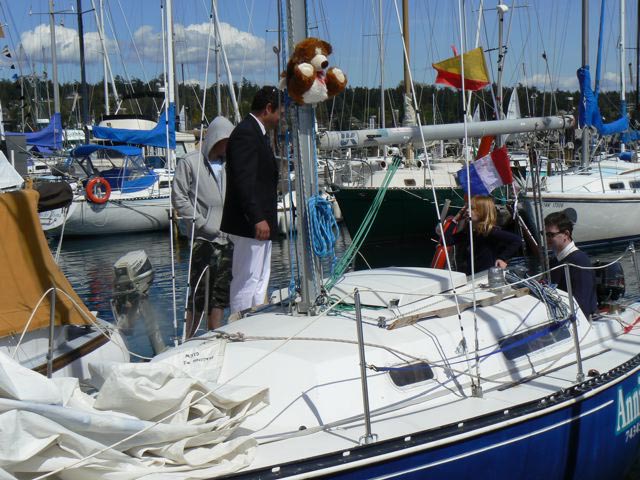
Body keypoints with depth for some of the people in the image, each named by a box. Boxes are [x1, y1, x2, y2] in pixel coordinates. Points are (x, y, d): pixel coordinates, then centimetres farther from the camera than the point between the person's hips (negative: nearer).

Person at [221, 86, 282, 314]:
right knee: (247, 281, -6)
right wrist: (257, 219, -26)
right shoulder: (246, 133, -15)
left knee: (259, 281, 15)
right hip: (250, 225, -11)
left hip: (259, 222, 11)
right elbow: (244, 180, -23)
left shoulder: (256, 133, 18)